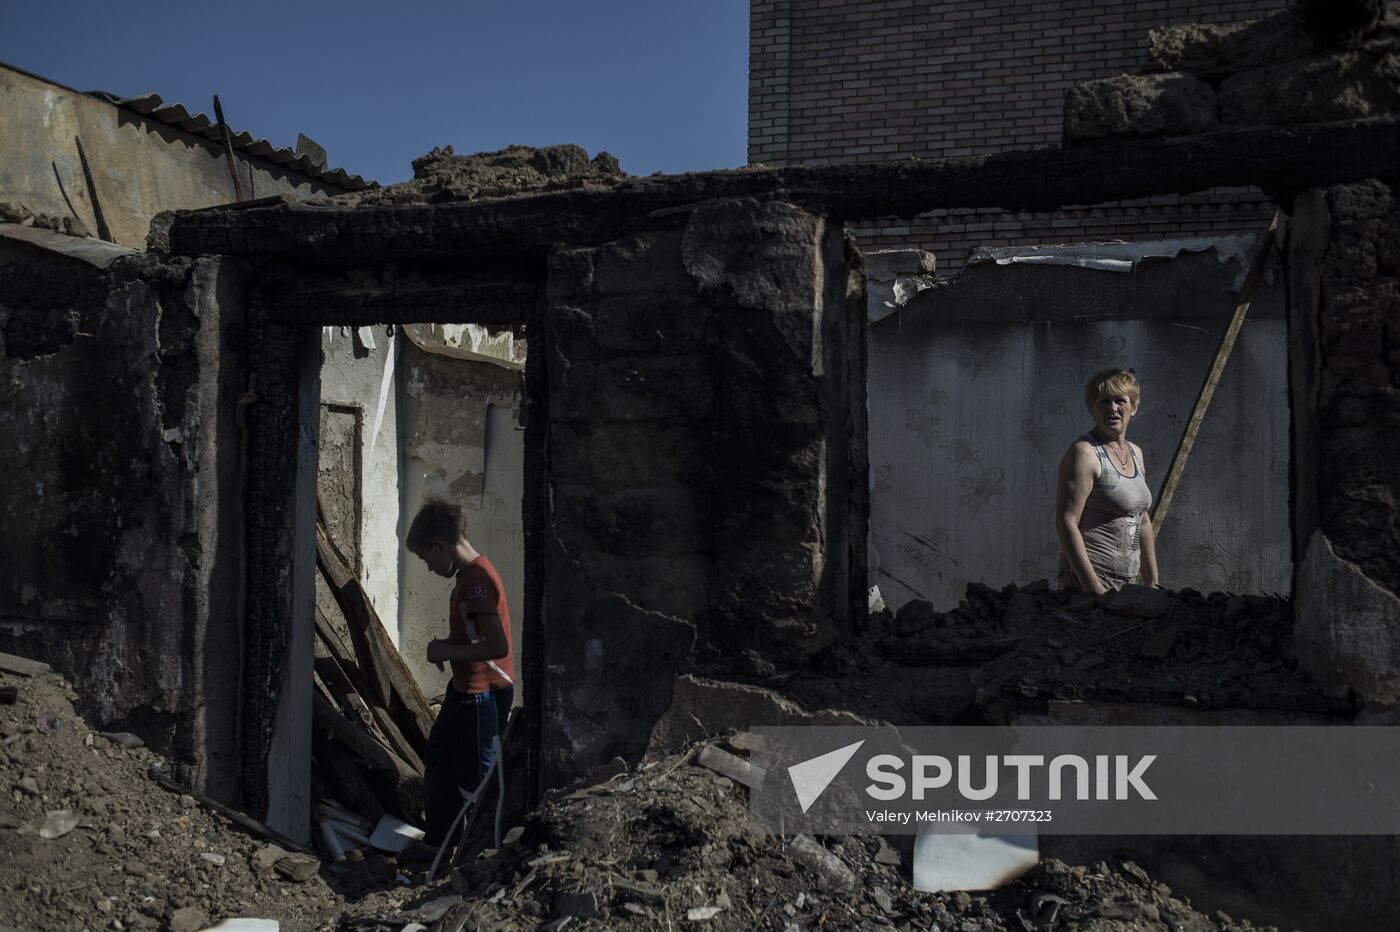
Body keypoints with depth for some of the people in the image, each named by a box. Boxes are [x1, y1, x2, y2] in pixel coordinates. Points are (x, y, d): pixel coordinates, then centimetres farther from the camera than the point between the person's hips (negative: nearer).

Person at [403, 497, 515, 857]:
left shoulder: (477, 580, -22)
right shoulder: (470, 574, 9)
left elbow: (498, 646, -28)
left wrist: (448, 651, -18)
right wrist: (447, 647, 5)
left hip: (482, 695, -11)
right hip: (464, 689, 11)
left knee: (475, 780, 1)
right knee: (438, 763, 20)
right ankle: (437, 841, 33)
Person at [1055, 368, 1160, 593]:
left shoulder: (1135, 452, 15)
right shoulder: (1084, 452, -10)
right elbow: (1066, 524, -17)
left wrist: (1152, 583, 19)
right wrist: (1093, 587, -22)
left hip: (1127, 581, 7)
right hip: (1088, 578, -7)